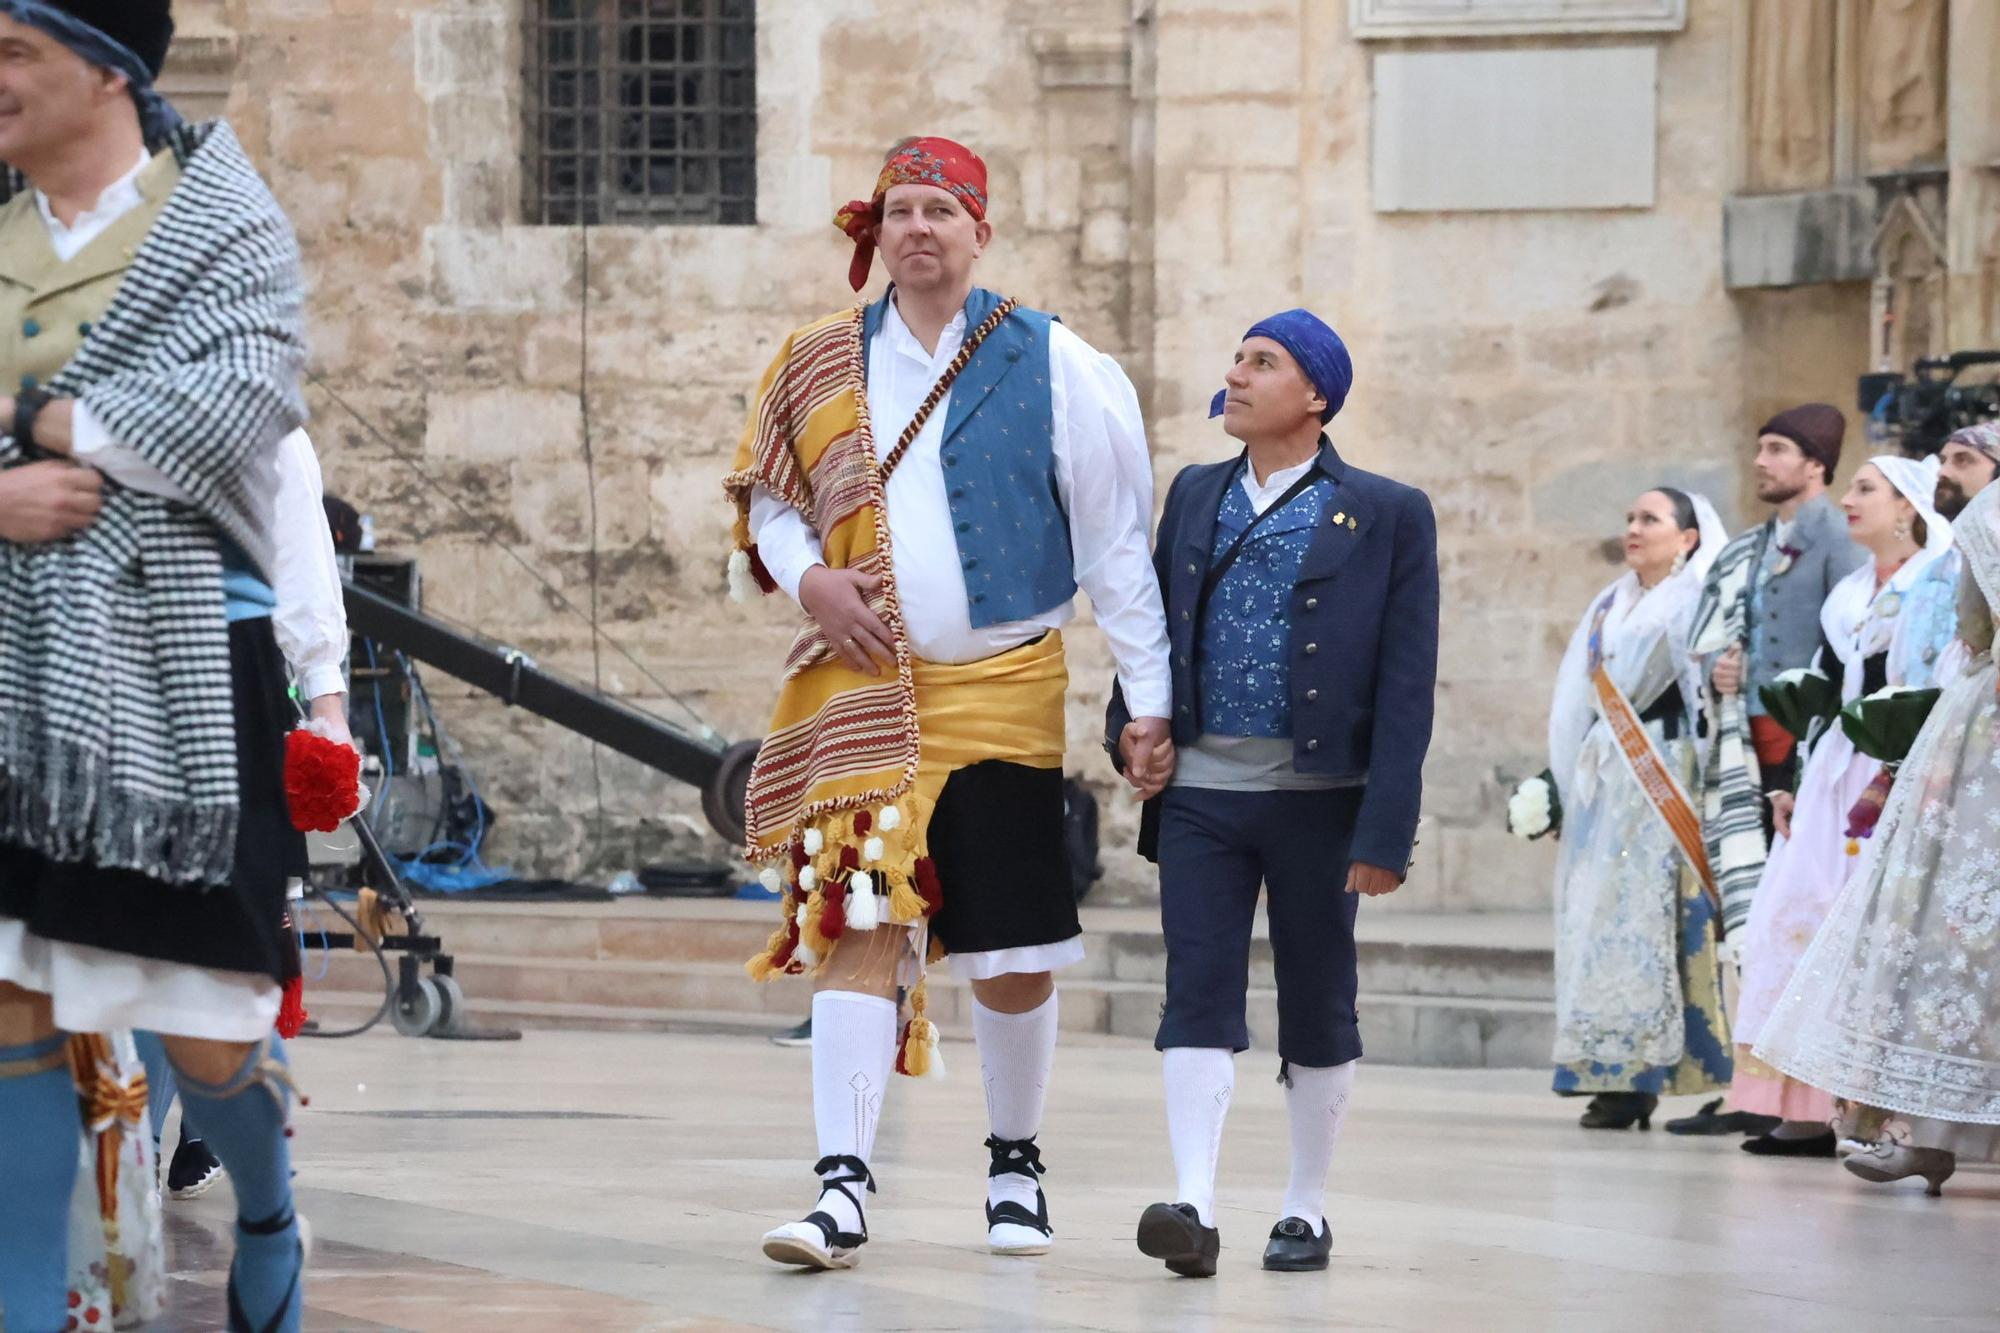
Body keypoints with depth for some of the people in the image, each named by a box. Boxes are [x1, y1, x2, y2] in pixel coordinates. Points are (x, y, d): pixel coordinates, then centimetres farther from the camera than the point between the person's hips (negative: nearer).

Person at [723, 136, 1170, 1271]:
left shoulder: (1052, 364, 0)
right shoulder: (824, 367, 7)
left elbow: (1116, 539, 1)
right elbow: (767, 500, 17)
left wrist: (1151, 695, -2)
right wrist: (807, 577, -4)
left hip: (1006, 692, -1)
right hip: (862, 687, 1)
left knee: (1014, 952, 6)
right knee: (856, 927, -11)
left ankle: (1017, 1159, 27)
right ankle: (844, 1189, -14)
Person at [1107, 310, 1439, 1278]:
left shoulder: (1385, 516, -2)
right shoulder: (1195, 497, 11)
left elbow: (1406, 683, -6)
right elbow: (1153, 619, 19)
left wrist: (1385, 831, -12)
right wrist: (1131, 728, 0)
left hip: (1316, 796, -3)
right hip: (1200, 789, 3)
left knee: (1317, 1008, 7)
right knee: (1198, 996, -8)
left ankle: (1306, 1212, 18)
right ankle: (1194, 1207, -15)